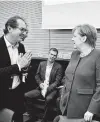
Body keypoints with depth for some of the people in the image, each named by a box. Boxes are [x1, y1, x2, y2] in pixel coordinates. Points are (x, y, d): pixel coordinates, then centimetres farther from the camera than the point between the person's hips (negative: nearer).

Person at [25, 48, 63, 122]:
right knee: (26, 95, -16)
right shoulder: (42, 64, 9)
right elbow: (37, 76, 15)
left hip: (51, 89, -4)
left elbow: (57, 81, -6)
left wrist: (47, 89, -17)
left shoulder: (58, 67, -2)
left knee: (49, 99, -37)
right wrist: (40, 83, -5)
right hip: (41, 88, 4)